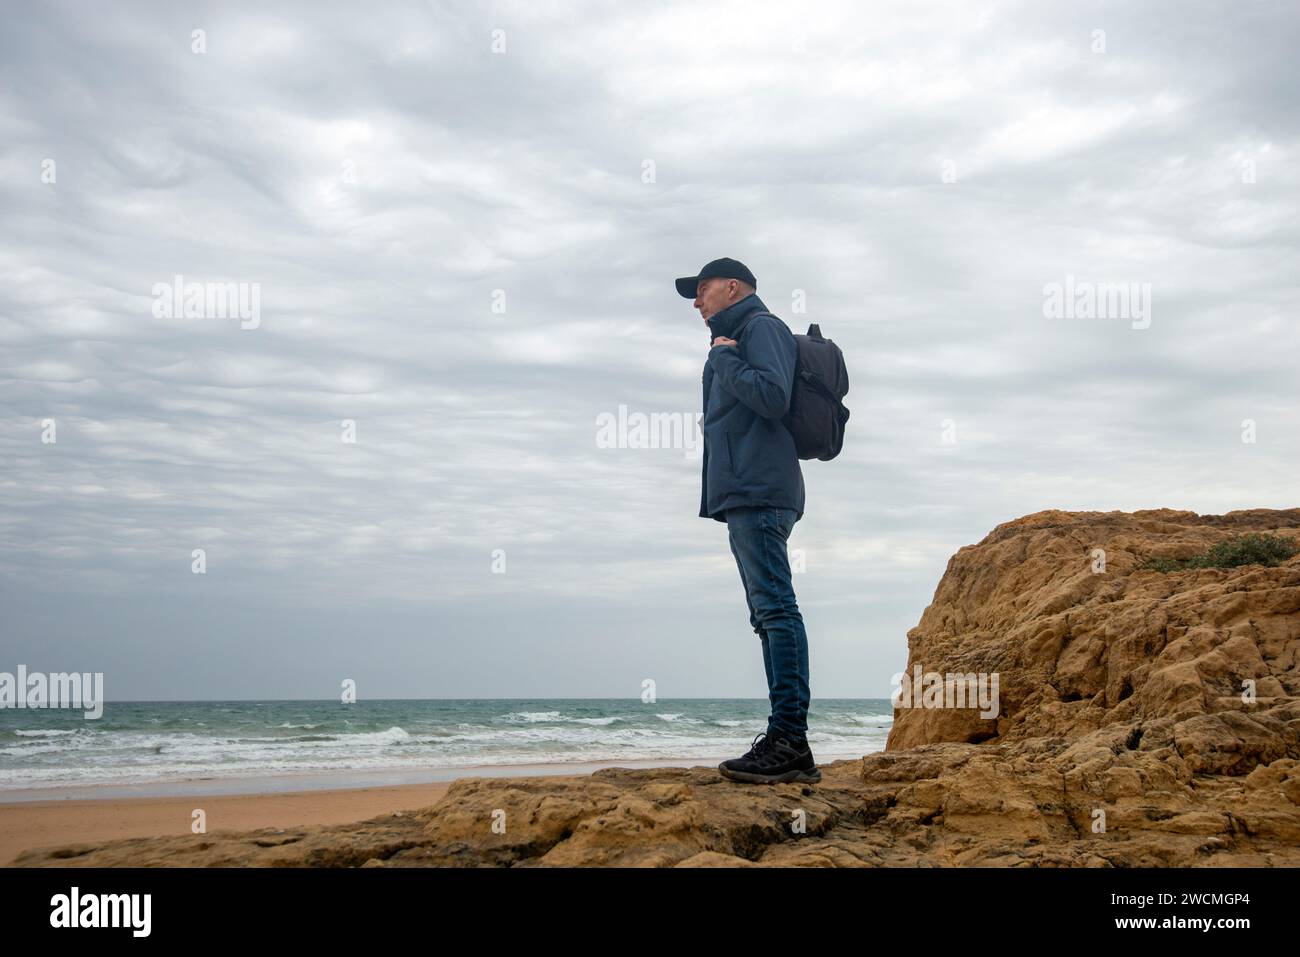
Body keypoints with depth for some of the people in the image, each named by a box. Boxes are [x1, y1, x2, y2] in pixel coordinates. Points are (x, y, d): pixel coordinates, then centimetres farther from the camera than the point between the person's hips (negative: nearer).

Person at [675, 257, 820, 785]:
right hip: (746, 494, 10)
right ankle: (786, 744, 4)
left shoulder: (761, 326, 0)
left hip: (758, 491, -10)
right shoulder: (735, 339, 29)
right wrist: (715, 423, 16)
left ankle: (789, 739, -19)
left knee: (775, 608, -15)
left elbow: (773, 396, -17)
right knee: (769, 615, 5)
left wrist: (724, 358, -6)